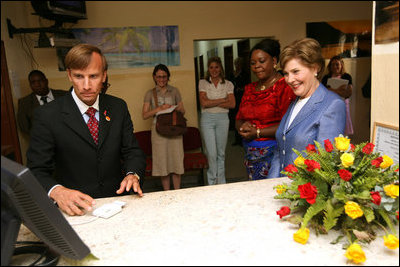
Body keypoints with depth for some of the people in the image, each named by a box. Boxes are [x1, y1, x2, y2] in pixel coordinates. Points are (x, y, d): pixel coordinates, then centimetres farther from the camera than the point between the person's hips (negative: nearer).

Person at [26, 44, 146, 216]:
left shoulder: (118, 107, 5)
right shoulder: (47, 116, -6)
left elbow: (132, 151, 8)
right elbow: (37, 170, -5)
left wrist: (132, 174, -13)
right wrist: (57, 191, -26)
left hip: (117, 198, 2)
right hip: (75, 210, -1)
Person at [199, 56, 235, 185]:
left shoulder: (228, 84, 8)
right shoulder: (203, 83, 4)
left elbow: (232, 104, -4)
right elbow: (204, 103, -9)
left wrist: (212, 103, -9)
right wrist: (223, 100, -7)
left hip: (222, 118, 2)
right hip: (207, 118, -1)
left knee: (221, 153, 8)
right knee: (211, 153, -6)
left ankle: (221, 182, 20)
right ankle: (212, 182, 8)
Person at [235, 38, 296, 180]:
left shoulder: (285, 87, -8)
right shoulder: (249, 89, 15)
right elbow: (239, 119, 17)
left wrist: (258, 132, -14)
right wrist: (243, 127, -5)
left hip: (273, 153, -6)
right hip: (250, 155, 6)